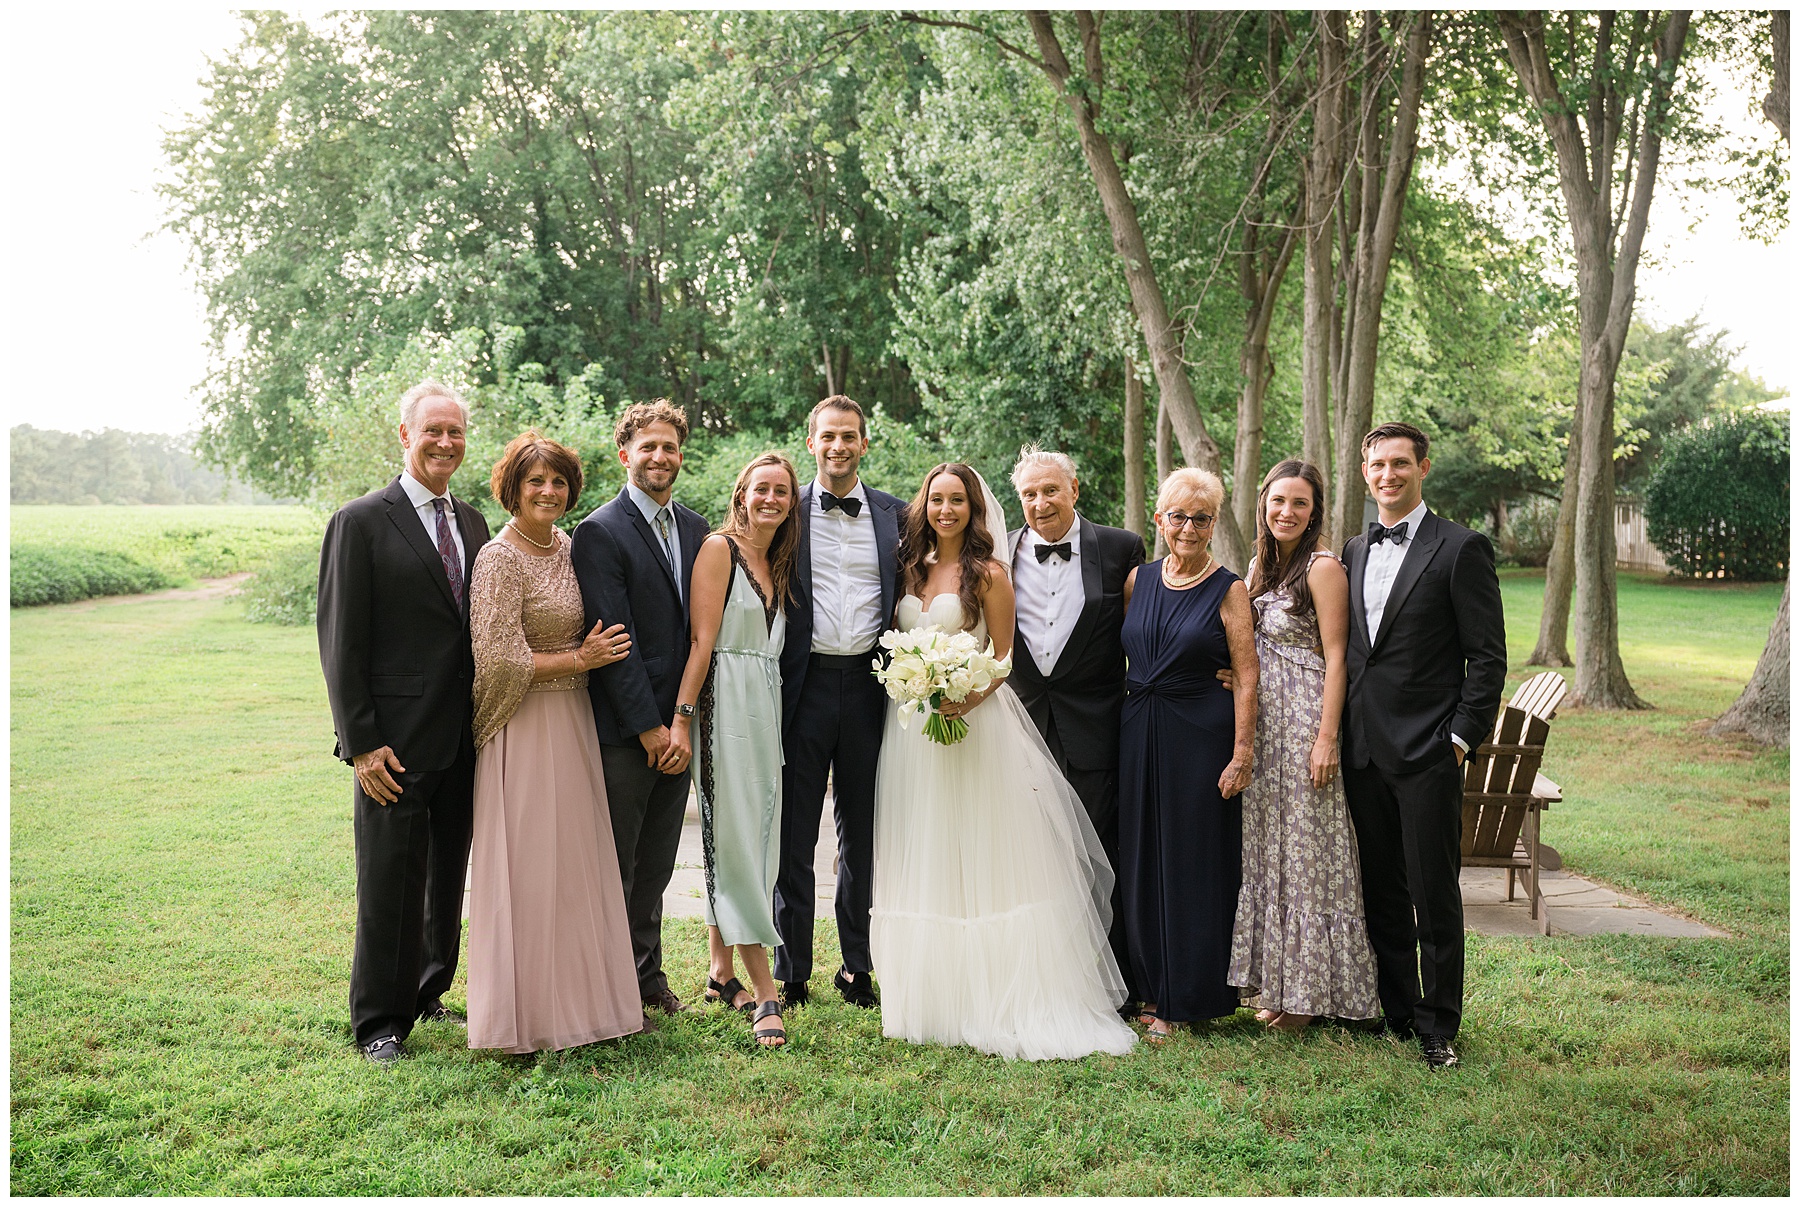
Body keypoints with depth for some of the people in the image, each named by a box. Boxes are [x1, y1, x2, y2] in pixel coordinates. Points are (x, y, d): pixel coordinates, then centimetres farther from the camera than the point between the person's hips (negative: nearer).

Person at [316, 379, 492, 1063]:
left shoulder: (472, 522, 12)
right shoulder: (361, 522, -7)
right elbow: (341, 642, -9)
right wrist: (361, 743, -14)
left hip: (464, 742, 6)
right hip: (398, 744, -6)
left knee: (447, 878, 15)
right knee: (390, 881, 2)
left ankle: (428, 994, 31)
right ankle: (380, 1022, 16)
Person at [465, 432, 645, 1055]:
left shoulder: (571, 548, 10)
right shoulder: (500, 558, -13)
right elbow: (500, 659, -18)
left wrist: (593, 654, 3)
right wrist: (579, 661, -12)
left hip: (575, 723, 7)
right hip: (525, 729, -7)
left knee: (575, 860, 12)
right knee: (528, 867, -1)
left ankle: (576, 997, 24)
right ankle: (528, 1014, 11)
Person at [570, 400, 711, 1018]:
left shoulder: (696, 528, 11)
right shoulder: (599, 532, -10)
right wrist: (650, 728, -15)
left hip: (677, 727, 6)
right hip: (622, 728, -6)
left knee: (655, 864, 16)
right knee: (614, 866, 5)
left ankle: (647, 973, 30)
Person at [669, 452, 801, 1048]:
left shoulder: (778, 562, 17)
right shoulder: (720, 548, -6)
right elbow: (702, 639, -12)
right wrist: (681, 716, -18)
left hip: (767, 707, 8)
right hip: (726, 703, -8)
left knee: (751, 838, 11)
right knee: (737, 837, -7)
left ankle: (721, 972, 22)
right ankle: (764, 992, -6)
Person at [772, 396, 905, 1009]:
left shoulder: (894, 515, 8)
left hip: (869, 685, 2)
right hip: (806, 684, -2)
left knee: (863, 833, 11)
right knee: (793, 836, 4)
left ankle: (857, 967, 23)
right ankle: (791, 971, 15)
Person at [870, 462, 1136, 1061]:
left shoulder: (988, 574, -2)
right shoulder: (909, 570, 12)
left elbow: (1002, 657, -4)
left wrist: (966, 702, -20)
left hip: (976, 721, -5)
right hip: (911, 725, 5)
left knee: (981, 857, -3)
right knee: (922, 864, 7)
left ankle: (997, 1003, 4)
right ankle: (932, 997, 15)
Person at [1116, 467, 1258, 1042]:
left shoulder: (1228, 590, -5)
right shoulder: (1138, 580, 8)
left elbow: (1246, 676, -9)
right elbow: (1120, 653, 15)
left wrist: (1242, 752, -15)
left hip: (1200, 735, -5)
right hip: (1138, 731, 5)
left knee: (1194, 861, 3)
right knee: (1142, 859, 10)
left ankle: (1187, 998, 15)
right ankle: (1153, 988, 24)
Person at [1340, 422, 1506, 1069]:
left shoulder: (1461, 548, -5)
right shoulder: (1355, 551, 13)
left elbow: (1488, 657, -6)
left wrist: (1460, 738, -10)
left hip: (1427, 753, -5)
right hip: (1363, 749, 5)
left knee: (1434, 895, 2)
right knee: (1381, 892, 12)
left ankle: (1438, 1026, 14)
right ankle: (1395, 1011, 25)